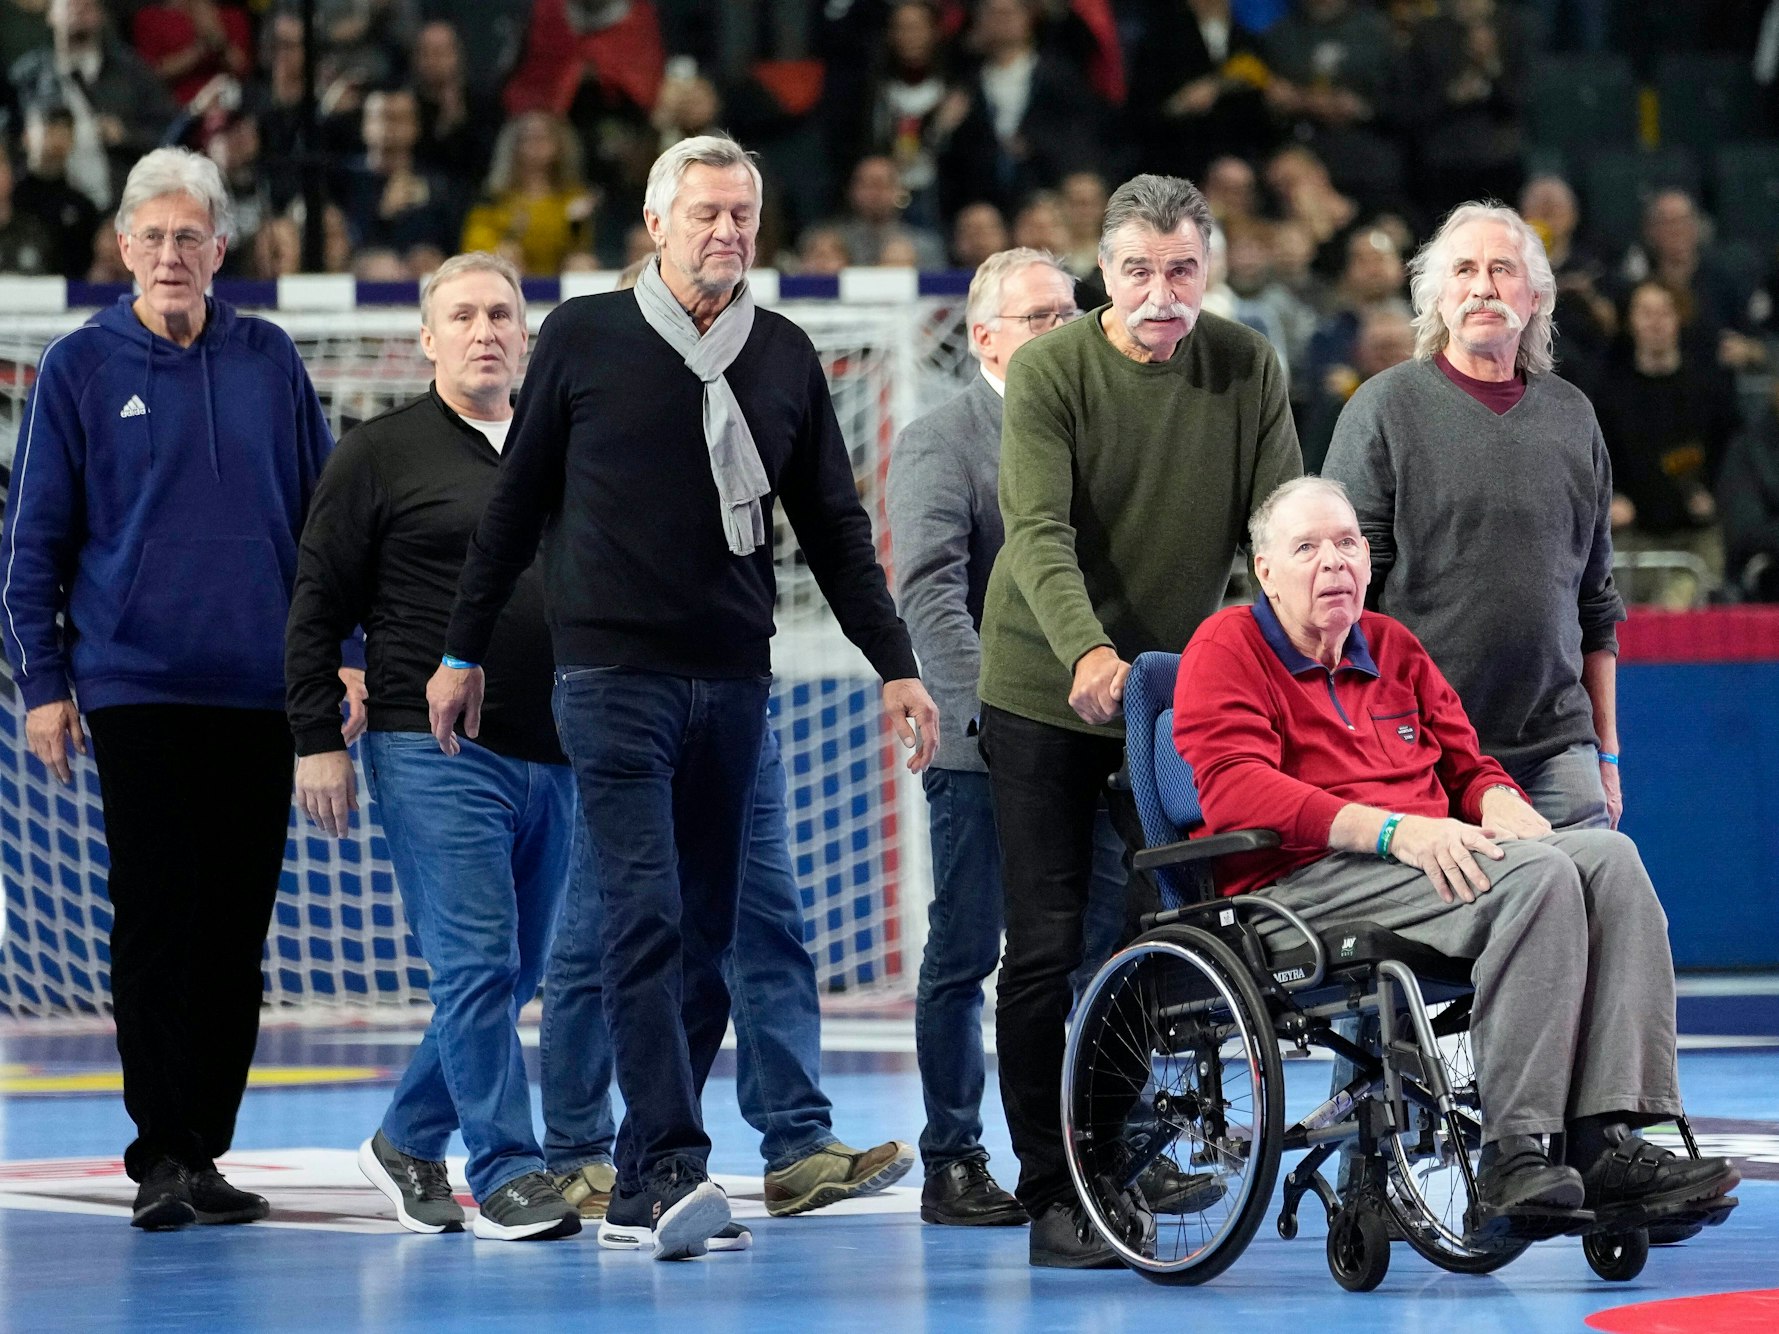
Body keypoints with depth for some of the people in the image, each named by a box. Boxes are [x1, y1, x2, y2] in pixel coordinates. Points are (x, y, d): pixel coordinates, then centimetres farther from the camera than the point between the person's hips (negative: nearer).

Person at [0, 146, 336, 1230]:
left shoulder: (270, 361, 8)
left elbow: (324, 512, 13)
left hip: (262, 689, 3)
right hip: (136, 684, -3)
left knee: (237, 928, 5)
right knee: (158, 919, -6)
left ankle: (205, 1150, 12)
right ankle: (161, 1153, -3)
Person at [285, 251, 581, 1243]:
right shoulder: (382, 454, 1)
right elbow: (318, 606, 0)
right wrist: (319, 740, -7)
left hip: (551, 760, 6)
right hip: (434, 752, -6)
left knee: (515, 975, 9)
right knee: (478, 964, -11)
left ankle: (410, 1142, 25)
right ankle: (509, 1173, -8)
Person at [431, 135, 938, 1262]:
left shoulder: (785, 356, 11)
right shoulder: (585, 339, 2)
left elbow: (836, 527, 16)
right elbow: (517, 503, 9)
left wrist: (895, 664, 11)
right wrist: (464, 651, 10)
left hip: (733, 682, 4)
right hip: (614, 673, -4)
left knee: (706, 938, 4)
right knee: (647, 920, -16)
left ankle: (642, 1190, 10)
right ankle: (674, 1171, -21)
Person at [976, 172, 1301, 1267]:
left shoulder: (1248, 370, -2)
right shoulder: (1050, 370, -12)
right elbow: (1042, 531, -23)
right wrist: (1087, 651, -40)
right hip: (1047, 691, -3)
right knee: (1047, 946, -4)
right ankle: (1052, 1187, 3)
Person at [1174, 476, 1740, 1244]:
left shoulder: (1394, 648, 25)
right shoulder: (1226, 649, 4)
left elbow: (1466, 763, 28)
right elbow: (1236, 791, -12)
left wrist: (1498, 802, 0)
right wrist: (1391, 829, -23)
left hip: (1430, 860, 7)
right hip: (1303, 881, -7)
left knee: (1608, 857, -19)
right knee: (1536, 875, -30)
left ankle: (1608, 1144, -31)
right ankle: (1512, 1161, -37)